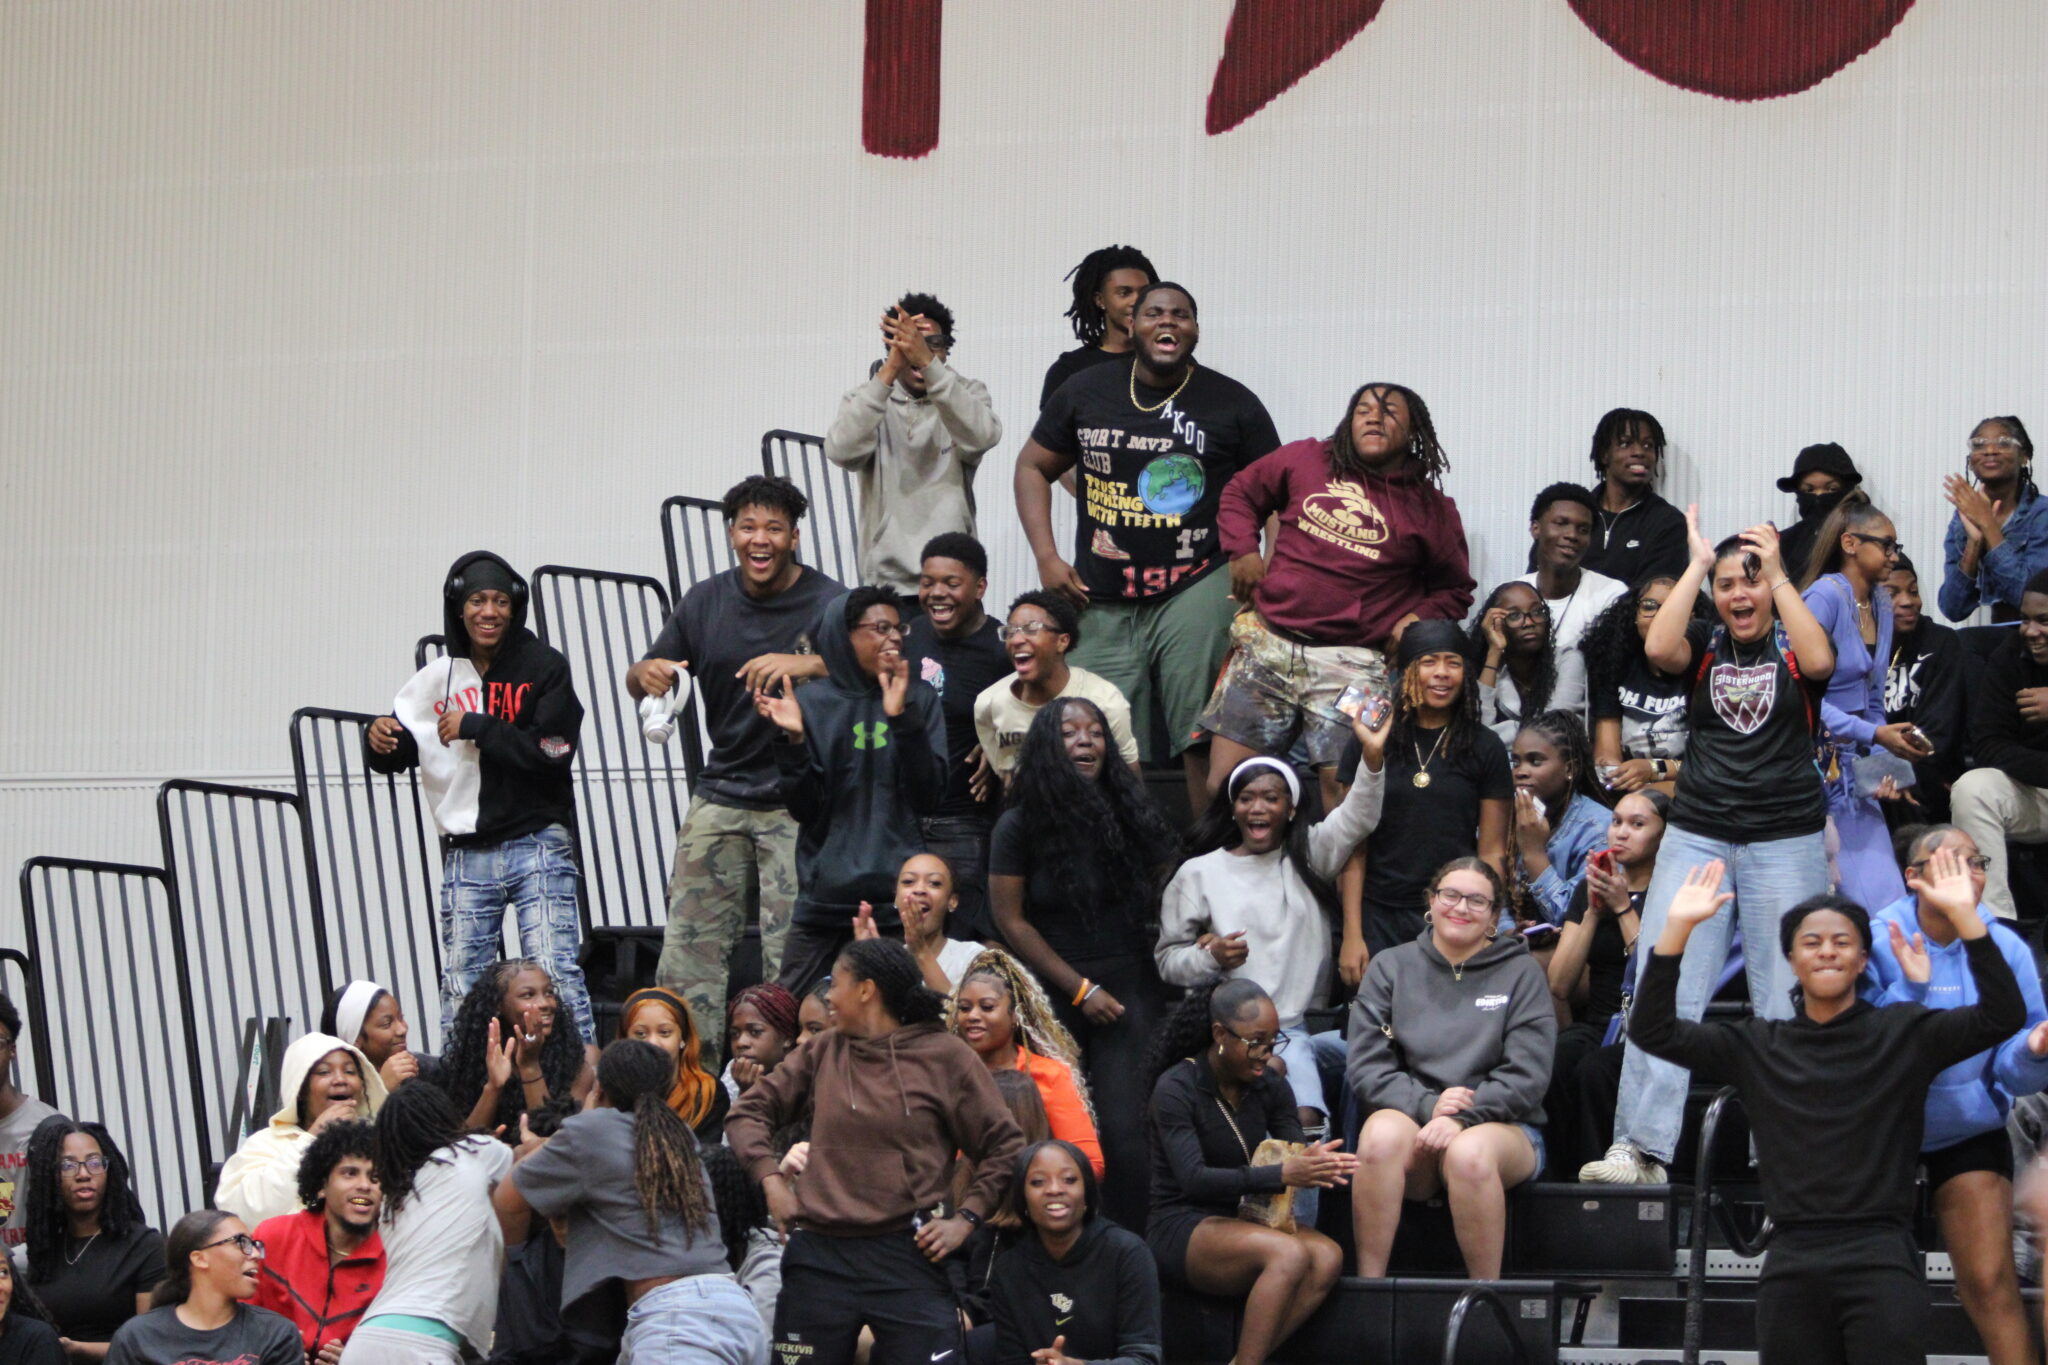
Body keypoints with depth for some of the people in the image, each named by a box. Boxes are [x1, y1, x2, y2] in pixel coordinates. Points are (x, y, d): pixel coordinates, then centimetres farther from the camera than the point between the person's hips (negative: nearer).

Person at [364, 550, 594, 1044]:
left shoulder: (545, 667, 0)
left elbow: (552, 751, -11)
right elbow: (398, 754, 13)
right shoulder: (438, 678, 8)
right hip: (466, 854, 4)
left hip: (537, 843, -3)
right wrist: (379, 740, -10)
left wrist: (476, 728, -13)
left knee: (555, 973, -9)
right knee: (460, 985, 5)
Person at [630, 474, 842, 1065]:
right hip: (719, 796, 4)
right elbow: (642, 680, 16)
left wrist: (808, 665, -33)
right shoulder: (706, 602, 9)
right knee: (687, 950, -2)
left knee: (791, 959, -10)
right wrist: (647, 675, -9)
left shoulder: (827, 604, -4)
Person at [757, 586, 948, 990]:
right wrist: (793, 740, -14)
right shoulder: (810, 702, 5)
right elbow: (805, 808, 1)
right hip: (825, 894, 0)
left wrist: (902, 719, -12)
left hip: (900, 896, 0)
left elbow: (927, 798, -2)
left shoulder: (919, 698, 8)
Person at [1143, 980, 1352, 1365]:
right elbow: (1193, 1179, -23)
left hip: (1247, 1223, 6)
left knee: (1327, 1258, -25)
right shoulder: (1176, 1088, -11)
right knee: (1289, 1254, -33)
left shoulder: (1270, 1087, 8)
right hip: (1181, 1231, -6)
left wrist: (1315, 1165, -26)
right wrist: (1282, 1174, -34)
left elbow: (1298, 1152, 1)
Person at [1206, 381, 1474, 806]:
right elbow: (1240, 492, 23)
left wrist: (1419, 619, -2)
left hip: (1351, 663, -2)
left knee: (1343, 784, -13)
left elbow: (1455, 590, 17)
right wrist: (1242, 550, 7)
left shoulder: (1431, 510, 8)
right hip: (1268, 641, 2)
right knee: (1226, 779, -3)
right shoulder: (1306, 461, 10)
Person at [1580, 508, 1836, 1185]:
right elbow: (1659, 648, -13)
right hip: (1697, 834, 1)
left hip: (1786, 840, -1)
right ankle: (1641, 1148, -10)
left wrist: (1777, 572, -12)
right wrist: (1697, 565, -7)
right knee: (1664, 991, -8)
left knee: (1788, 1001, 0)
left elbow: (1820, 662, -19)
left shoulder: (1793, 640, 4)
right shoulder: (1705, 640, 8)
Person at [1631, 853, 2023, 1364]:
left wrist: (1963, 915, -15)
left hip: (1881, 1259, -2)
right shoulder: (1755, 1047, 13)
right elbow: (1652, 1031, 8)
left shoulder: (1904, 1033, 7)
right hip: (1791, 1266, 3)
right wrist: (1677, 928, -3)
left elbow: (2003, 1016, -4)